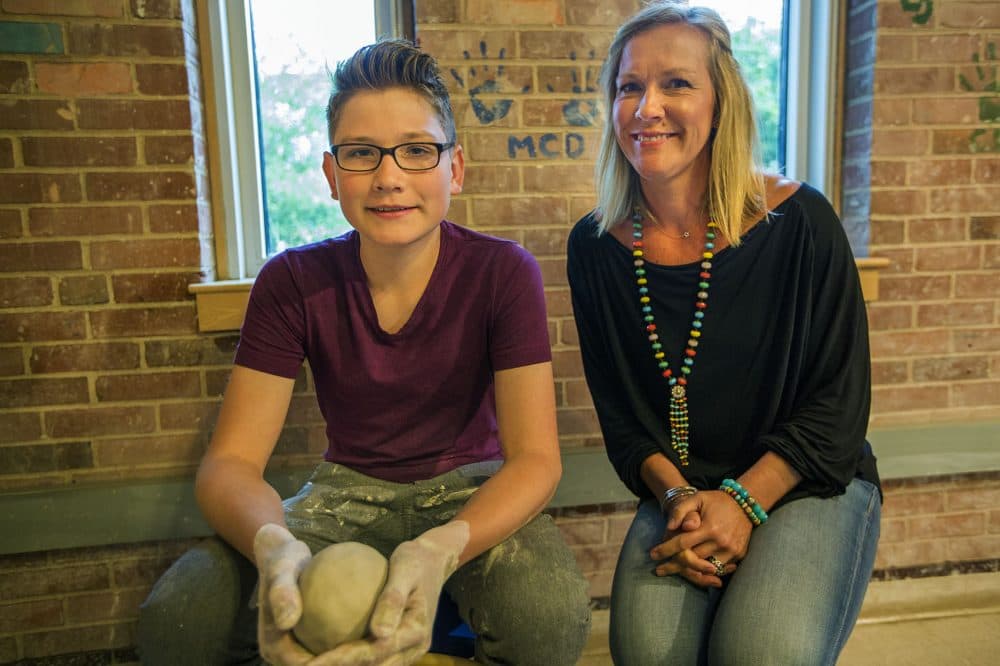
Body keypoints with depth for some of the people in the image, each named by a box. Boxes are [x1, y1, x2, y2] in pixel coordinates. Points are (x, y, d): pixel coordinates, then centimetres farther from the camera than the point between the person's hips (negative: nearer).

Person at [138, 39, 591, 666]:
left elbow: (535, 456, -18)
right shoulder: (293, 282, -9)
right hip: (348, 493, 2)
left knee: (553, 615, -33)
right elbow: (230, 460, -11)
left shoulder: (503, 272, -14)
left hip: (471, 494, -1)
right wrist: (273, 542, -36)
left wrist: (440, 549, -39)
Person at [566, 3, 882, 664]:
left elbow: (839, 400, -7)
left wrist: (743, 501, -16)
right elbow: (619, 411, 3)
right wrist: (676, 495, -12)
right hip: (679, 491, 2)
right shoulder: (596, 246, -3)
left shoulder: (797, 220, -10)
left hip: (810, 482, -1)